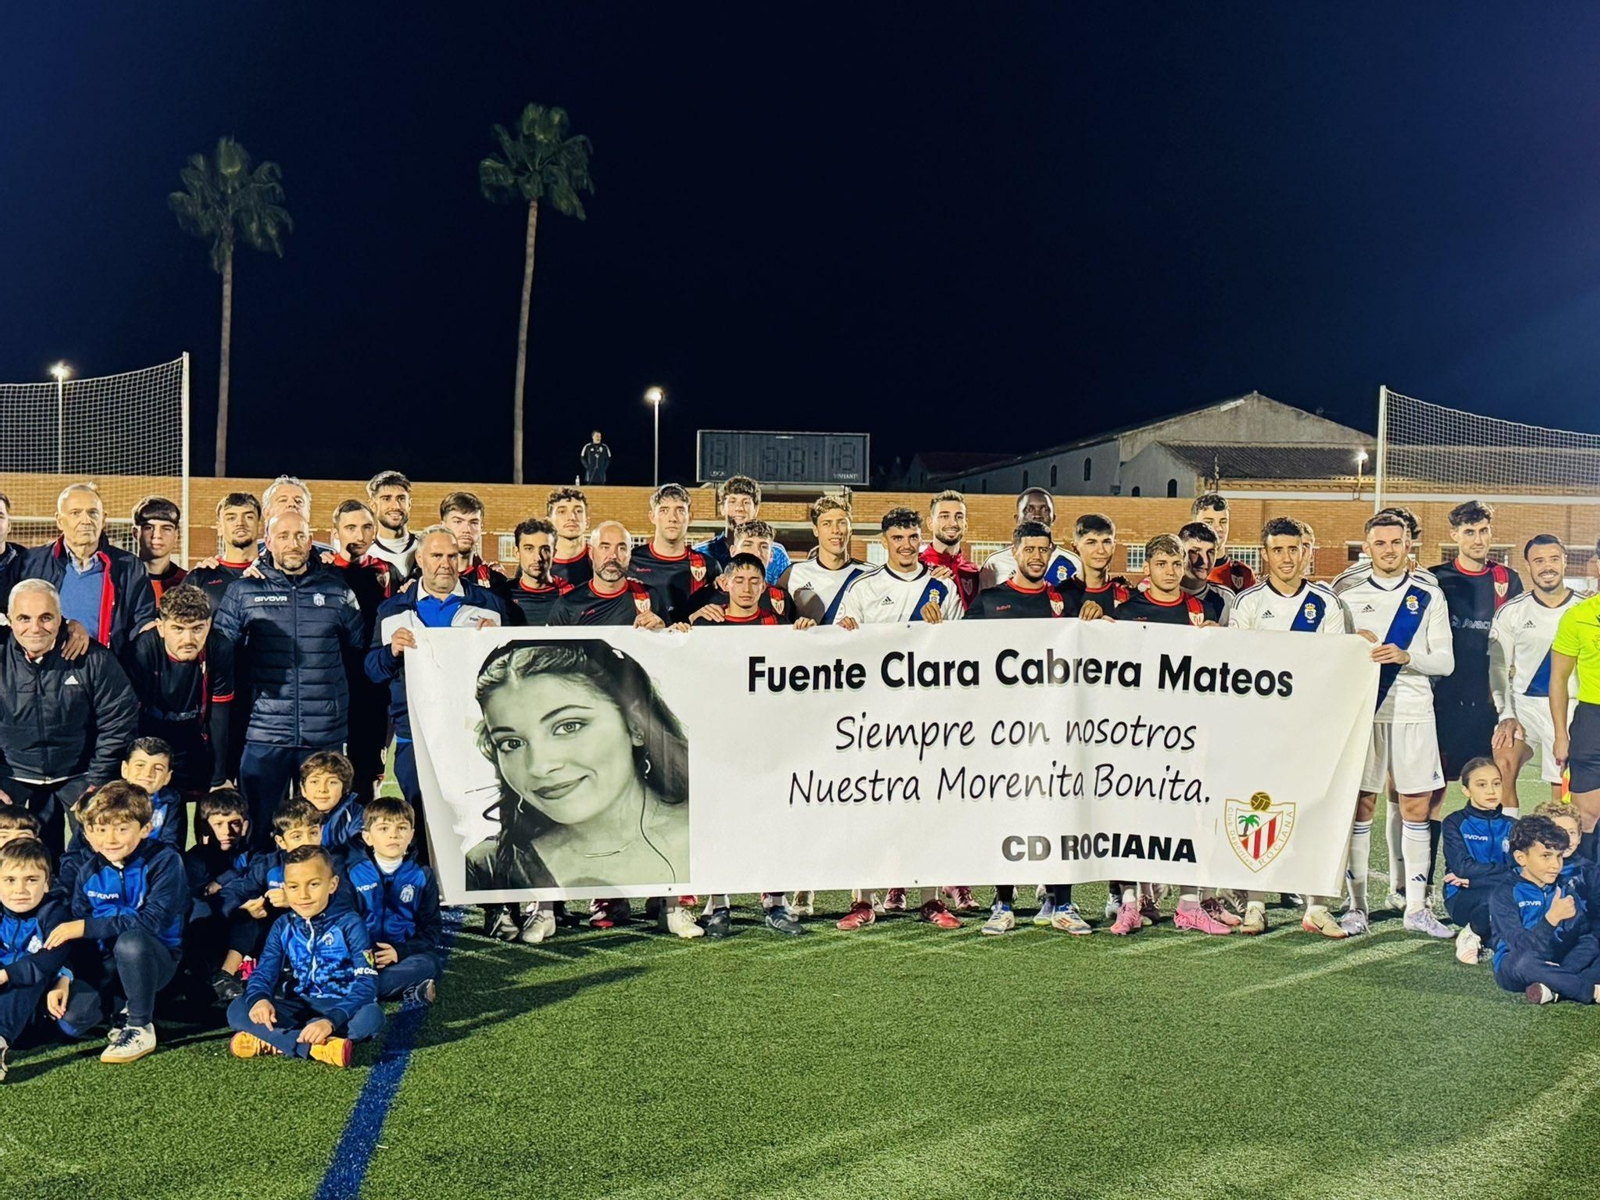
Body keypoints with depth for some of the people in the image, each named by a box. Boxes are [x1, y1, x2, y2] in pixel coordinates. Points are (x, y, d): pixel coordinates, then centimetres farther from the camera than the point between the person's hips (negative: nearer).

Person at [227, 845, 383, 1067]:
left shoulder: (349, 923, -9)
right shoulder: (282, 927, 4)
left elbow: (366, 982, -17)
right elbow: (264, 971, -2)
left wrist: (331, 1021, -33)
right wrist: (259, 999, -28)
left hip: (341, 1007, -3)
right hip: (298, 1007, 4)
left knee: (371, 1015, -36)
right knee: (237, 1010, -19)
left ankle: (271, 1042, -28)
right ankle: (319, 1048, -32)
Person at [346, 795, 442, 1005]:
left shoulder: (422, 876, 6)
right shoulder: (353, 872, 4)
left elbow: (432, 929, 4)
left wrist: (401, 951, -14)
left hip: (404, 955, 1)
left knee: (428, 964, -33)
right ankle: (408, 988, -27)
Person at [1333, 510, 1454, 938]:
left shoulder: (1429, 595, 7)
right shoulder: (1346, 591, 5)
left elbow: (1445, 661, 2)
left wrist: (1405, 656, -15)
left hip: (1413, 712, 1)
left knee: (1416, 806, 3)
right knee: (1360, 805, 0)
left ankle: (1416, 906, 12)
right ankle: (1357, 905, 7)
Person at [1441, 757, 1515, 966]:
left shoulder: (1511, 826, 10)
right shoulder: (1455, 823, 0)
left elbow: (1521, 869, -2)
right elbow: (1463, 867, -14)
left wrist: (1474, 877, -13)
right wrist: (1507, 873, -13)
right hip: (1462, 899, -3)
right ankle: (1471, 934, -8)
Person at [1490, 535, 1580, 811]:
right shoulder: (1511, 612, 2)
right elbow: (1498, 667, 2)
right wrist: (1506, 715, -8)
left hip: (1570, 708, 1)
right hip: (1524, 703, -1)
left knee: (1564, 788, 1)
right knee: (1503, 763, -24)